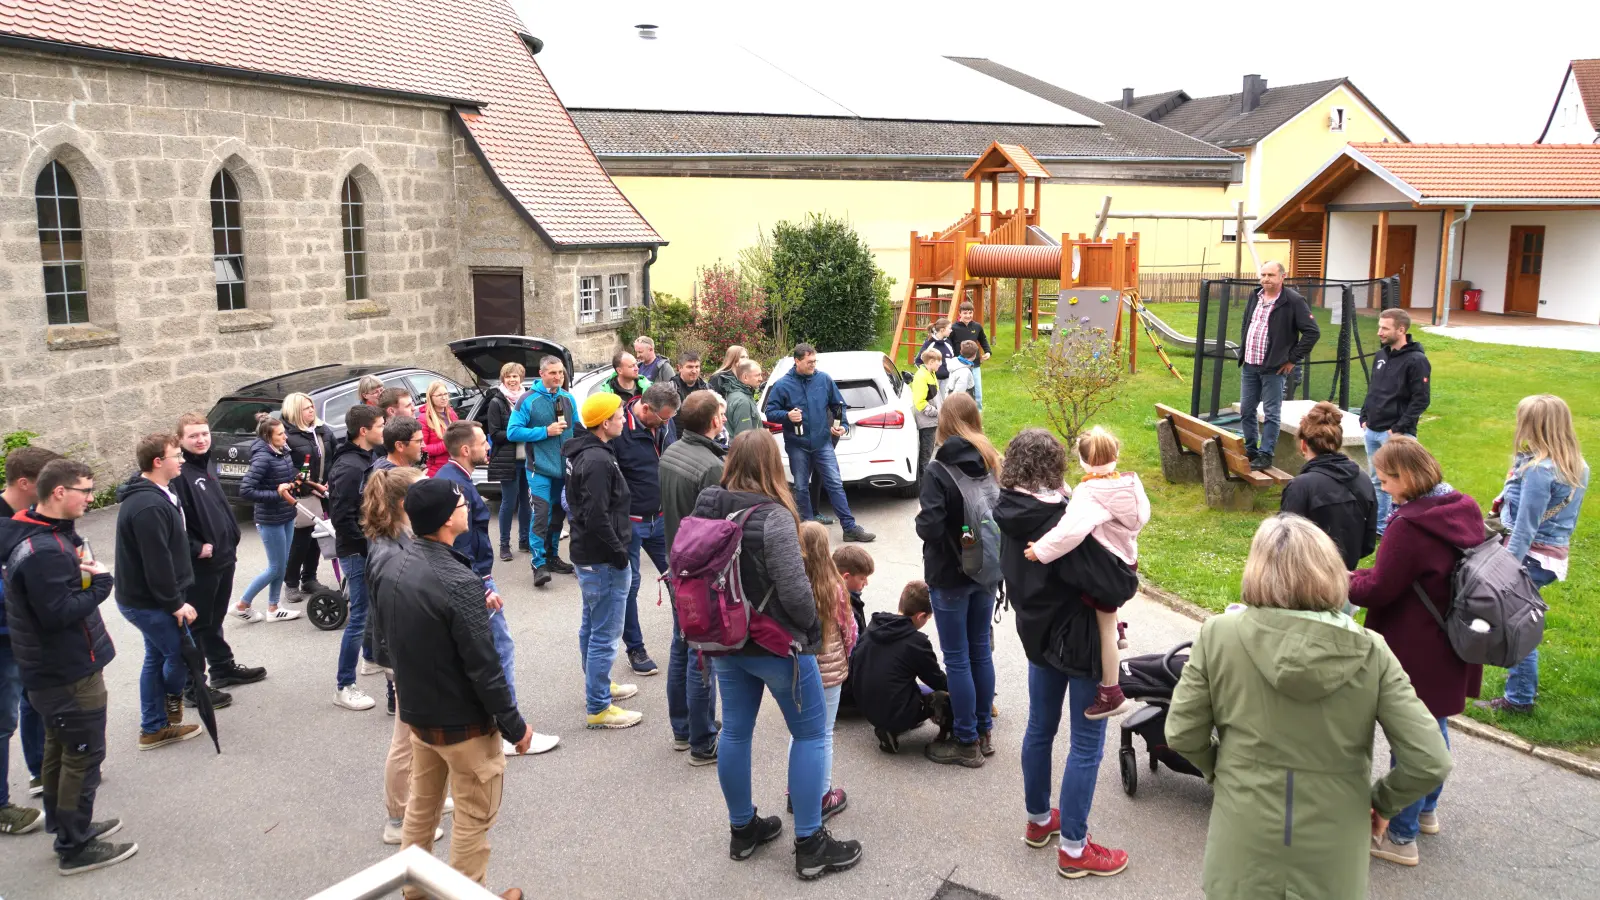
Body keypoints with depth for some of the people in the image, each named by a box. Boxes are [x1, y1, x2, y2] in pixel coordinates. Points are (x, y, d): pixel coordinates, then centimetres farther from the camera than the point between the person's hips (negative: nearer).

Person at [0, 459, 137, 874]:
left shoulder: (48, 532, 6)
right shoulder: (44, 551, -28)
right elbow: (59, 613, -30)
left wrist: (83, 570, -5)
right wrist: (100, 581, -17)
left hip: (54, 668, 10)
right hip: (69, 672, -10)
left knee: (60, 749, 22)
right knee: (83, 756, 2)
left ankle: (64, 825, 37)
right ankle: (75, 848, 14)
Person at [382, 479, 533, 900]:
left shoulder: (397, 568, -3)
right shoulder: (458, 582, -28)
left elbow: (396, 641, 8)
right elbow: (483, 667, -24)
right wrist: (515, 725, -13)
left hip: (416, 712, 8)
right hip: (463, 722, -8)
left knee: (420, 806, 23)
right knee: (473, 819, 10)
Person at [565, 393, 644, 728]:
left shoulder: (583, 453, 9)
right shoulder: (599, 461, -23)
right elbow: (597, 518, -27)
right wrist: (619, 553, -16)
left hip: (588, 555, 11)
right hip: (604, 560, -11)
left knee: (592, 626, 23)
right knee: (605, 634, -2)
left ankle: (597, 685, 39)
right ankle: (598, 708, 7)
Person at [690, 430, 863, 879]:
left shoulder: (706, 509, -1)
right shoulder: (773, 517, -22)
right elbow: (794, 590, -24)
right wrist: (812, 626, -5)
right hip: (775, 644, -7)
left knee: (735, 732, 17)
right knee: (811, 734, 7)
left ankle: (742, 829, 31)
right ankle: (810, 846, 12)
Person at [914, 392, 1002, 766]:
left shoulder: (939, 472, -19)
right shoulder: (993, 465, -1)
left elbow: (929, 528, -23)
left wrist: (920, 519, -3)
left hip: (950, 577, -6)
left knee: (957, 659, 4)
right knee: (981, 651, 17)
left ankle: (967, 743, 12)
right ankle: (984, 733, 28)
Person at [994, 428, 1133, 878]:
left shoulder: (1012, 516, -5)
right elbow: (1114, 585, -28)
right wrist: (1129, 571, -6)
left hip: (1039, 635, 7)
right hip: (1080, 640, -7)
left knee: (1040, 727, 22)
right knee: (1087, 744, 6)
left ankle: (1038, 820, 39)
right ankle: (1073, 849, 16)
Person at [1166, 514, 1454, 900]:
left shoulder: (1219, 635, -14)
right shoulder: (1369, 652, -13)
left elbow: (1182, 735, -6)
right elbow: (1430, 762, -12)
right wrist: (1382, 802, 6)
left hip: (1245, 853, 0)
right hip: (1332, 859, 1)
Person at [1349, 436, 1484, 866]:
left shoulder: (1409, 525, -27)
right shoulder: (1464, 510, 2)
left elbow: (1378, 589, -22)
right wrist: (1356, 576, 8)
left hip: (1416, 653, -9)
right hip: (1449, 647, 9)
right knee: (1434, 727, 24)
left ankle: (1401, 837, 16)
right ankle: (1427, 810, 43)